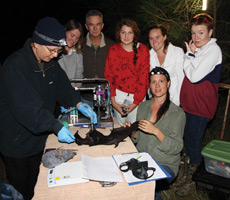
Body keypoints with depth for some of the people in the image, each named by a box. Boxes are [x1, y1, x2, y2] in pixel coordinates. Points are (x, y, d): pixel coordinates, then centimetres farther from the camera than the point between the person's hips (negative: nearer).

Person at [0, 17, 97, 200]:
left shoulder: (50, 62, 0)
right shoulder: (15, 66, -26)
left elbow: (63, 86, 6)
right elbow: (26, 108, -34)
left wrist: (78, 103, -11)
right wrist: (56, 127, -38)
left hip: (39, 136, 7)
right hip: (17, 141, -6)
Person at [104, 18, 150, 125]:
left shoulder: (143, 49, -2)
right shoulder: (113, 50, 1)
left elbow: (144, 77, -4)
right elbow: (108, 77, 2)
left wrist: (136, 102, -10)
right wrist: (113, 101, -5)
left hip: (137, 96, -1)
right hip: (119, 94, 1)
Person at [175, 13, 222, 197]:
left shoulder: (213, 50, -14)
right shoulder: (198, 49, 12)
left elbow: (194, 76, -22)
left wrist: (190, 54, -12)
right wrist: (191, 53, 6)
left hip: (201, 105, -9)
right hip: (189, 102, 9)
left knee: (194, 142, 1)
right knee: (187, 140, 17)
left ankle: (189, 181, 20)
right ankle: (186, 175, 35)